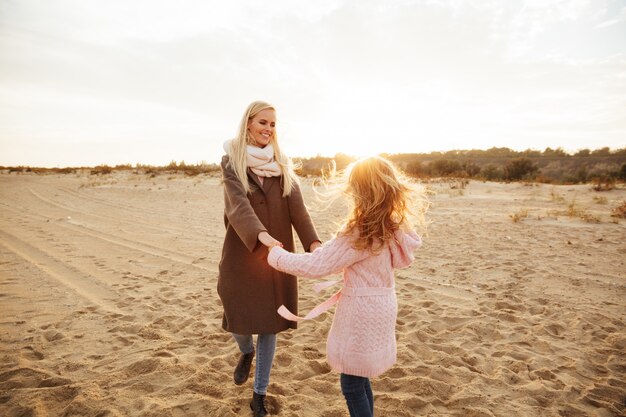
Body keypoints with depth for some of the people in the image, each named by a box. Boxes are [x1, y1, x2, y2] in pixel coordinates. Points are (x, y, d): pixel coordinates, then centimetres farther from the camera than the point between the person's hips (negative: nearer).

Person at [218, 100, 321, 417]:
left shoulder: (282, 163, 6)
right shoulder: (232, 160, -3)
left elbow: (296, 206, -5)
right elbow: (238, 203, -19)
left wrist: (312, 241, -22)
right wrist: (261, 235, -38)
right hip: (241, 253, -2)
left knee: (270, 325, 8)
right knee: (238, 322, 7)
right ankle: (247, 352, 45)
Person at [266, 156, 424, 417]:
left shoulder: (358, 234, -25)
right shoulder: (391, 228, -1)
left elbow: (316, 266, -22)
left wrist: (277, 256, -11)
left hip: (361, 313, -8)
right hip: (380, 306, 8)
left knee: (352, 385, 9)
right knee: (360, 378, 24)